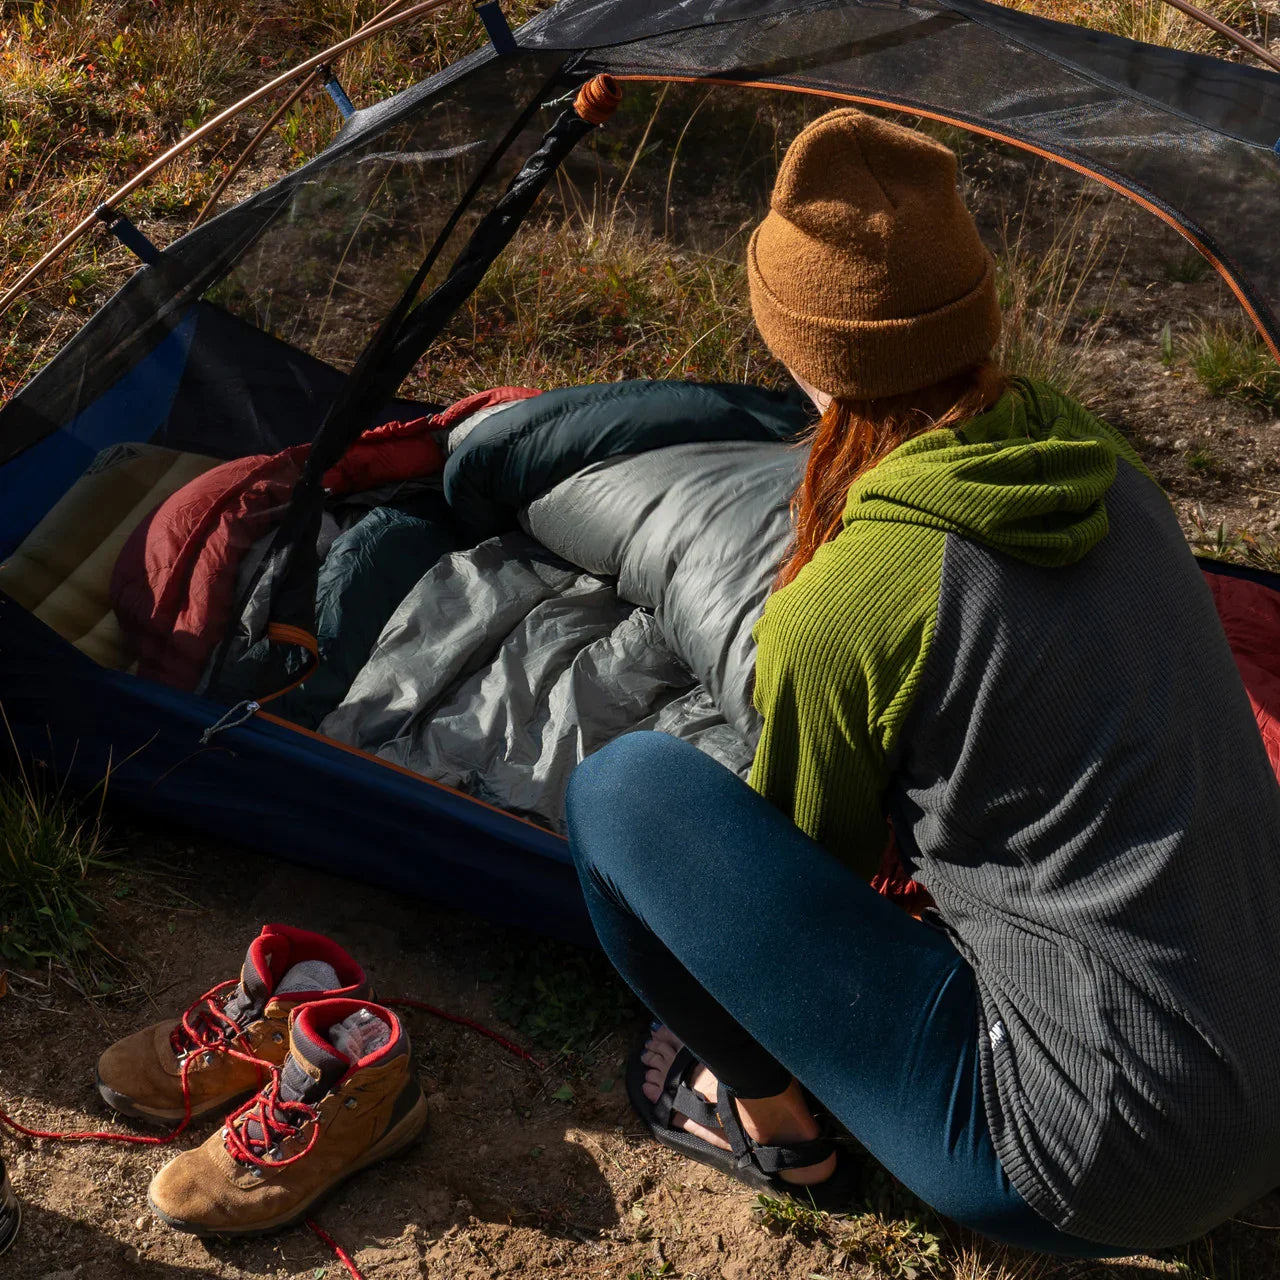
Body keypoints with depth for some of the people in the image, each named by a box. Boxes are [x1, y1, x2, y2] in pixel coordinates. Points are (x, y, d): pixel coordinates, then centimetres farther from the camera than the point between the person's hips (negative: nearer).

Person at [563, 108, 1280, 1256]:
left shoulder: (838, 610, -20)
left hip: (1091, 1173, -7)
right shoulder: (1106, 466, 1)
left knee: (625, 790, -6)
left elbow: (813, 856, 1)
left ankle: (768, 1117, 13)